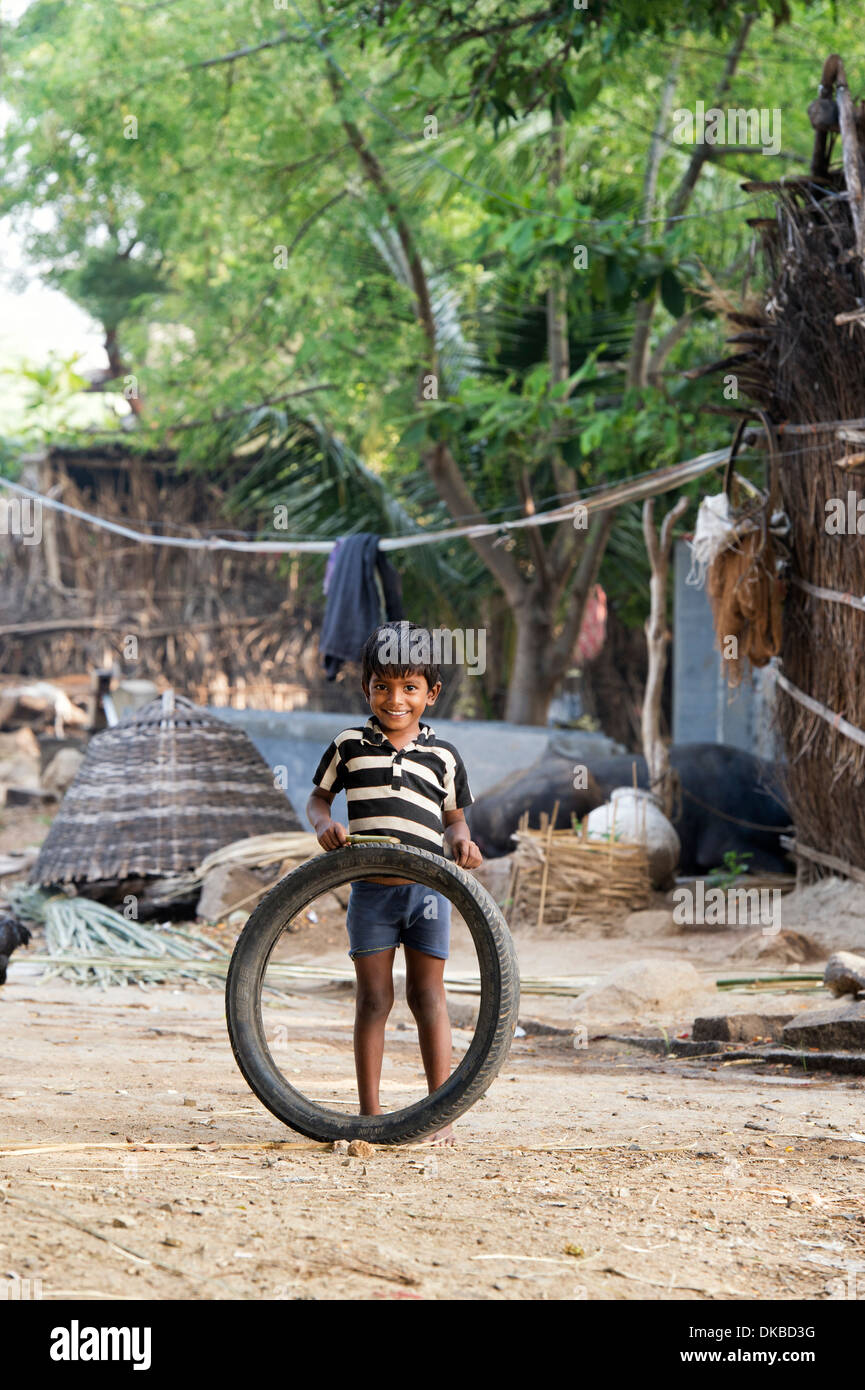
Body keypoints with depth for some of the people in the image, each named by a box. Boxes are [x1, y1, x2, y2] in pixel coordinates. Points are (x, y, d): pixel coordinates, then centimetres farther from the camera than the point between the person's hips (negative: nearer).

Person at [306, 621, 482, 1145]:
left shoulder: (442, 757, 5)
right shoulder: (351, 746, 4)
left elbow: (452, 817, 14)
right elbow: (318, 795, 13)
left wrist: (462, 839, -7)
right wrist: (324, 823, -9)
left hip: (426, 888, 0)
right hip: (371, 889, 0)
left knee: (428, 995, 2)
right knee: (374, 998, 2)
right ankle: (369, 1113, 8)